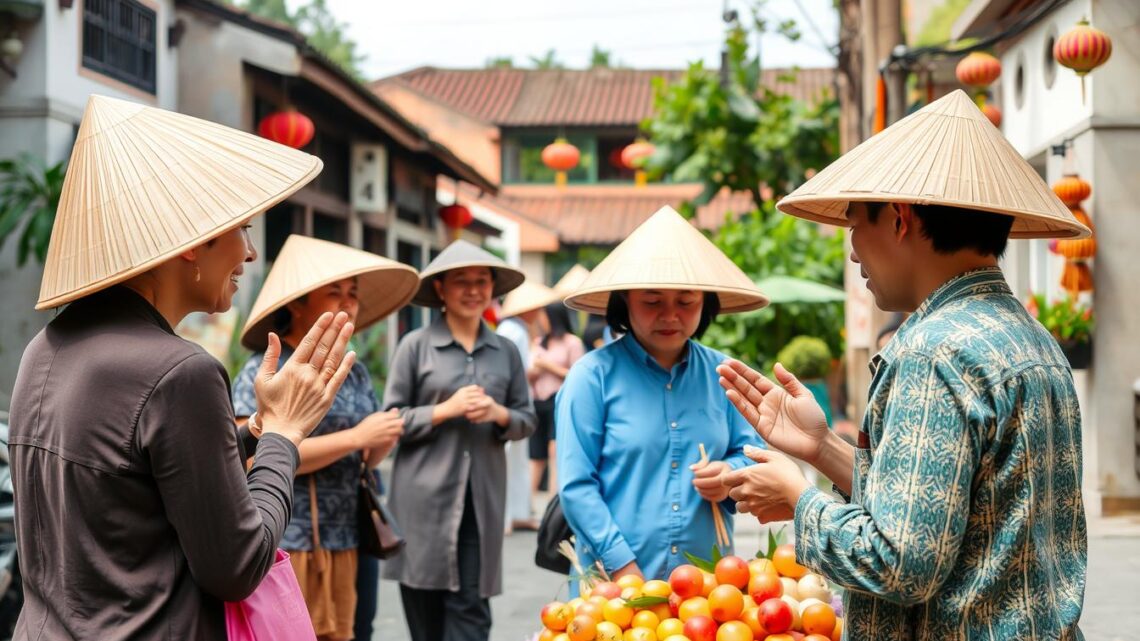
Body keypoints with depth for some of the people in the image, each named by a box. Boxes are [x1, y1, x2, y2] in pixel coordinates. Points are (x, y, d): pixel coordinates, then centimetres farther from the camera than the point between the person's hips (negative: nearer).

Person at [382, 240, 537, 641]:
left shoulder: (506, 352, 10)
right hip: (424, 500, -2)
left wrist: (499, 414, -7)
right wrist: (445, 410, -12)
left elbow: (527, 420, 14)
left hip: (482, 501, 2)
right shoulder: (416, 346, 0)